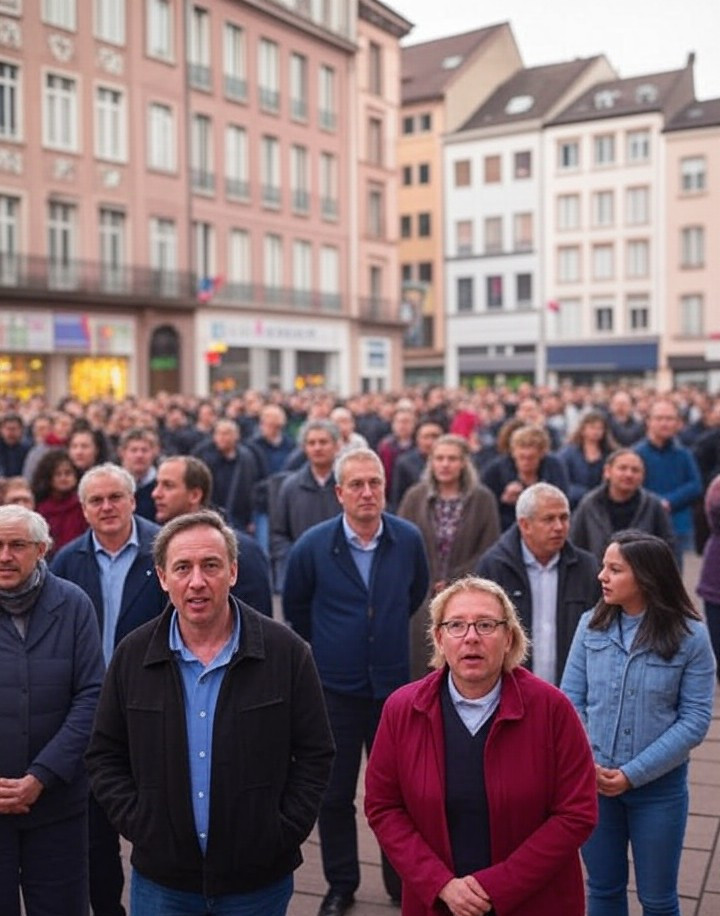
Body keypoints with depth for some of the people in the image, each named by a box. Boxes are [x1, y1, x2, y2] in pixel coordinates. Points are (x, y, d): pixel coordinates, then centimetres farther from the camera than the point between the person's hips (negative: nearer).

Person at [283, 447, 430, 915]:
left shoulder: (409, 539, -7)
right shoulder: (313, 545, -11)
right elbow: (296, 607, 6)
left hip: (393, 684, 1)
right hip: (334, 687, -1)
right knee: (335, 794, 9)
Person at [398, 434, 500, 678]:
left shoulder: (482, 499, 1)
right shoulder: (415, 497, 5)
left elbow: (489, 551, -2)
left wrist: (454, 582, -8)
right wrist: (428, 584, -4)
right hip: (422, 602, 1)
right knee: (421, 667, 1)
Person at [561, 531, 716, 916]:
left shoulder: (690, 635, -11)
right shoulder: (591, 624, -4)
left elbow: (695, 720, -11)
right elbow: (570, 699, 0)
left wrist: (634, 774, -16)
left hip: (659, 786, -2)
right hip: (592, 780, 2)